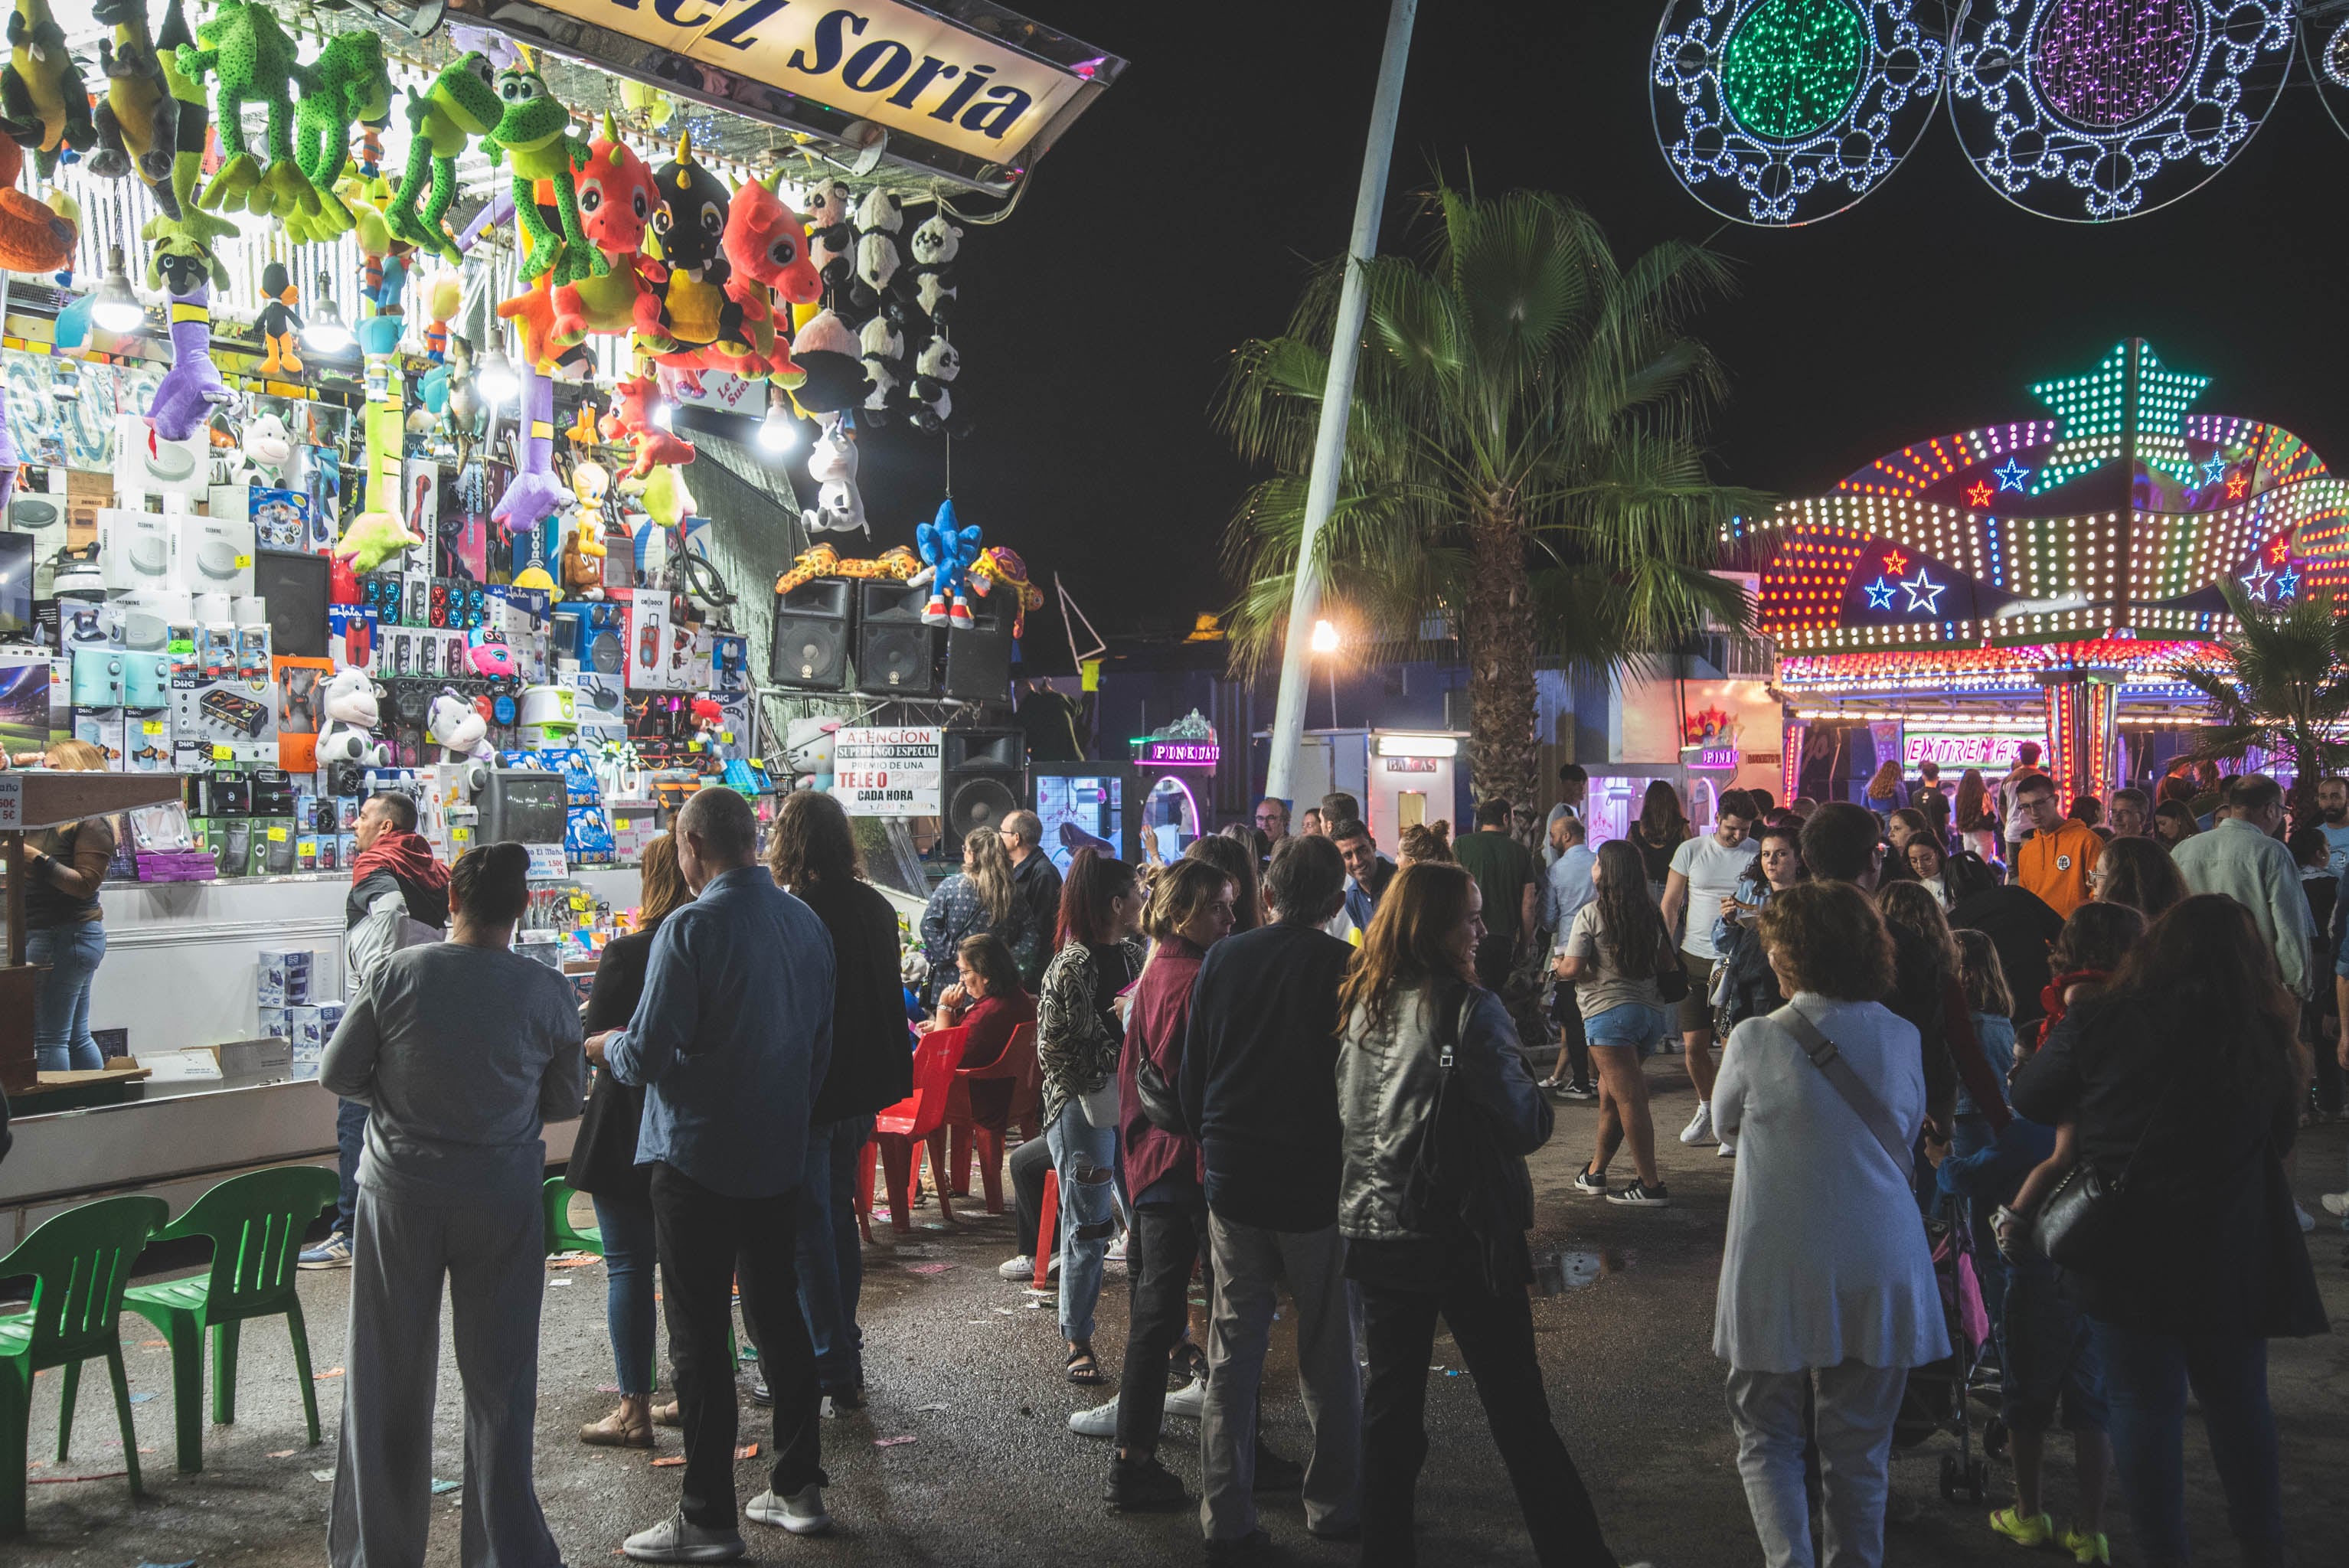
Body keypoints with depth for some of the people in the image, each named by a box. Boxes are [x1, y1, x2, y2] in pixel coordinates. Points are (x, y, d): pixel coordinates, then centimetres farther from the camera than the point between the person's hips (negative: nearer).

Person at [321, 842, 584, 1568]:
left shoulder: (399, 973, -10)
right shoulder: (548, 992, -9)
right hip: (503, 1201, 0)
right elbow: (566, 1101, 3)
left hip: (400, 1191, 1)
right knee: (499, 1385, 10)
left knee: (388, 1381, 14)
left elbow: (336, 1073, -2)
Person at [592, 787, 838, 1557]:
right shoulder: (806, 923, 3)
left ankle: (707, 1517, 10)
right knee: (778, 1315, 16)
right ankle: (799, 1487, 25)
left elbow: (646, 1056, -17)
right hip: (781, 1152, 7)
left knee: (699, 1335, 2)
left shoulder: (690, 930, -18)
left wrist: (605, 1044, 5)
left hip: (697, 1159, -6)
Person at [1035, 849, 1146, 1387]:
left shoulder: (1133, 953, 10)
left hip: (1132, 1105, 6)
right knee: (1087, 1230, 2)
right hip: (1084, 1108, -6)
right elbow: (1054, 1047, -14)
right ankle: (1078, 1343, 16)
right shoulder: (1073, 965, -12)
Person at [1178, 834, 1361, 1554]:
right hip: (1317, 1185, -3)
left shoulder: (1221, 960, 0)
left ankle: (1226, 1514, 14)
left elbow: (1189, 1076, 5)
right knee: (1328, 1352, 12)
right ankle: (1333, 1501, 23)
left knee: (1232, 1348, 10)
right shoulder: (1345, 967, -11)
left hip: (1231, 1180, 3)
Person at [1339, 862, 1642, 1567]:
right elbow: (1525, 1125, -16)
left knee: (1390, 1404, 13)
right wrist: (1540, 1103, 3)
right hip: (1463, 1237, -5)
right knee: (1520, 1415, 5)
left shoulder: (1360, 1003, 2)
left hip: (1375, 1229, 5)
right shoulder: (1468, 1010, -16)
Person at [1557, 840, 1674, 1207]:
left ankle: (1651, 1185, -5)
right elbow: (1668, 962, 17)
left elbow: (1572, 968, -11)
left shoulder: (1590, 914, -8)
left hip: (1608, 1011, -7)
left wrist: (1559, 965, 11)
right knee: (1609, 1094, 16)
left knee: (1629, 1100, -6)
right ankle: (1595, 1172, 24)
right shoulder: (1651, 915, 10)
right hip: (1650, 1008, 7)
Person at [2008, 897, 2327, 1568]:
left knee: (2144, 1405, 8)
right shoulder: (2263, 1037, -4)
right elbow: (2282, 1137, 10)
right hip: (2230, 1254, 2)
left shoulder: (2100, 1024, -10)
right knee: (2238, 1402, 18)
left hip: (2127, 1253, -2)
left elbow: (2026, 1107, 0)